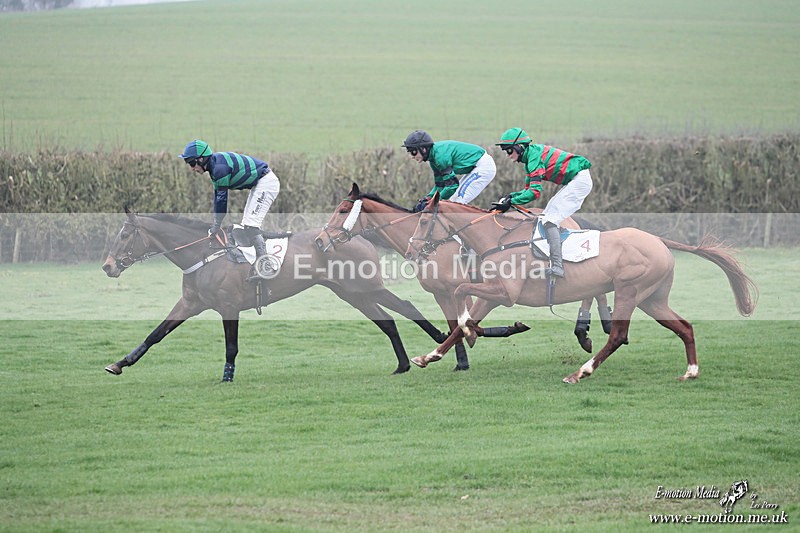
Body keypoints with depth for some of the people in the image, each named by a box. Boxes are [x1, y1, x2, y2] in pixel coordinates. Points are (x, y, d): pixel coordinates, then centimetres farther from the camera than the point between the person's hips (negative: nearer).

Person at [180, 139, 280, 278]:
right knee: (248, 225, 12)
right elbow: (218, 195, 12)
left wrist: (216, 226, -12)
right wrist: (216, 223, 11)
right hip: (258, 185, 11)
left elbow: (222, 198, -20)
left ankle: (265, 265, -20)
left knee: (251, 224, -17)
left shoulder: (220, 167, -23)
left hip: (266, 183, -11)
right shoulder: (214, 165, 8)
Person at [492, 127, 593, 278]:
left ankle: (557, 267, -18)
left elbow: (535, 192, -25)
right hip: (576, 181, 11)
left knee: (549, 220, -13)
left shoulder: (534, 155, -18)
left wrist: (510, 203, -22)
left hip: (579, 180, -11)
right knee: (546, 217, 14)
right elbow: (529, 189, 19)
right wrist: (511, 196, 3)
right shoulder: (530, 157, 15)